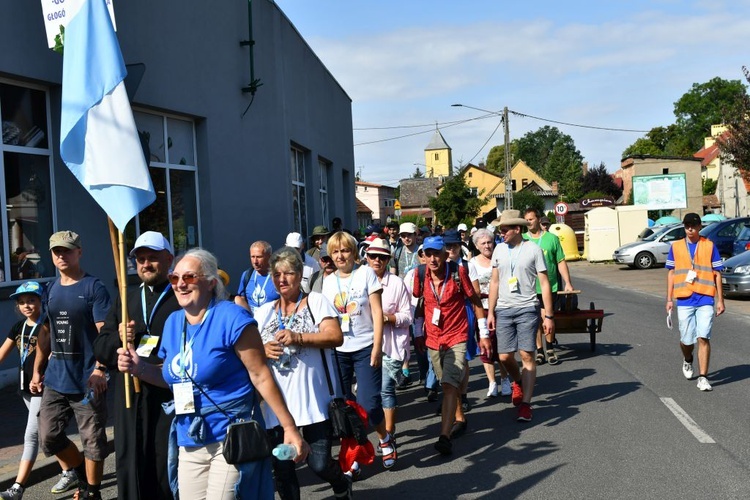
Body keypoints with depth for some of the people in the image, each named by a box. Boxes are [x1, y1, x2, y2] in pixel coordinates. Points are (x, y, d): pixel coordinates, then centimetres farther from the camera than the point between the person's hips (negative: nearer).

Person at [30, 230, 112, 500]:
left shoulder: (94, 288, -8)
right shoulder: (51, 289, 10)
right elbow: (45, 333, 16)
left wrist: (99, 369, -24)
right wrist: (37, 370, 12)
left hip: (87, 379, -6)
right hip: (55, 377, 6)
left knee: (92, 439, 4)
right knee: (48, 436, 10)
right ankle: (77, 470, 33)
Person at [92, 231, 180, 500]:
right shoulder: (125, 300, 19)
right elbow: (100, 349, 16)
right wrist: (119, 338, -7)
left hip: (170, 399, -5)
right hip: (130, 400, 5)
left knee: (168, 472, 0)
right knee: (131, 471, 7)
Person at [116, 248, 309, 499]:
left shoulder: (231, 318, -13)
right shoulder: (173, 322, 9)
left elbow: (261, 375, -13)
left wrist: (289, 427, -14)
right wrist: (140, 367, 2)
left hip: (231, 438, -7)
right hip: (189, 441, 7)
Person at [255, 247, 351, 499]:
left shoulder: (316, 301, 1)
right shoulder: (264, 312, 13)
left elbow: (335, 337, -12)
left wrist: (298, 338, -22)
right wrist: (263, 351, -9)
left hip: (314, 401, -4)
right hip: (276, 404, 4)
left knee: (319, 463, 0)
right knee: (281, 469, 7)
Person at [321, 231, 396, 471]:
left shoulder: (366, 273, -2)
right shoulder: (328, 281, 9)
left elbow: (377, 312, -5)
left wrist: (377, 346, -12)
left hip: (365, 348, -4)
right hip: (337, 350, 4)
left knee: (368, 404, -9)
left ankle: (385, 439, 19)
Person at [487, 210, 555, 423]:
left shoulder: (533, 249, -3)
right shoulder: (499, 250, 8)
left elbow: (544, 284, -2)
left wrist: (549, 315, -5)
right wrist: (491, 312, 9)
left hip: (527, 309, -3)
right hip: (503, 310, 4)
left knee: (527, 355, -6)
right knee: (505, 356, 3)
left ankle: (525, 404, -1)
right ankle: (518, 381, 35)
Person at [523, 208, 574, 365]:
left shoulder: (552, 238, 2)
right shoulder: (522, 239, 3)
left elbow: (561, 262, 4)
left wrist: (568, 283, -1)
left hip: (550, 286, -1)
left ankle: (550, 349, 21)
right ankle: (539, 351, 15)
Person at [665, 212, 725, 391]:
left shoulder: (709, 246, 3)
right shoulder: (675, 247, 7)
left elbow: (717, 274, 5)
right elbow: (671, 273, 12)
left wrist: (720, 300, 2)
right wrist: (669, 299, 8)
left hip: (705, 299, -1)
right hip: (684, 300, 2)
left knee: (703, 338, -9)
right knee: (686, 340, 6)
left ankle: (703, 377, -4)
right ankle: (687, 361, 39)